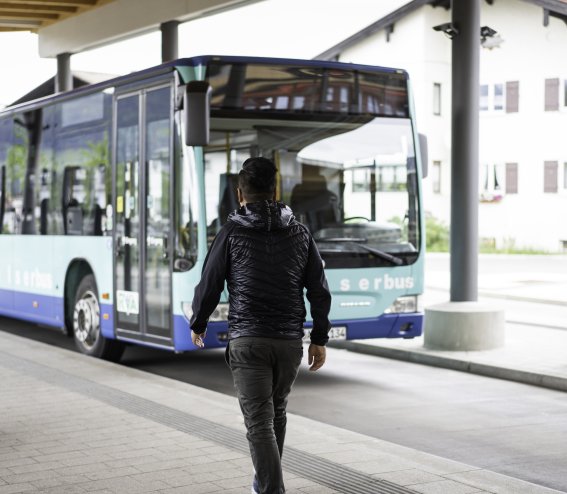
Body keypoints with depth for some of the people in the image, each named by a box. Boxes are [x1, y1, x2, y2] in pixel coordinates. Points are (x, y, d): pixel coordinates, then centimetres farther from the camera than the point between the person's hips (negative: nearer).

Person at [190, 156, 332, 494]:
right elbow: (319, 291, 5)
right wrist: (319, 338, 12)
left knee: (259, 421, -5)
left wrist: (198, 324, 17)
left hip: (248, 341, -4)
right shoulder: (300, 233, 6)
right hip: (290, 340, 4)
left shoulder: (232, 233, -4)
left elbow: (209, 285, 0)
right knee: (276, 411, 23)